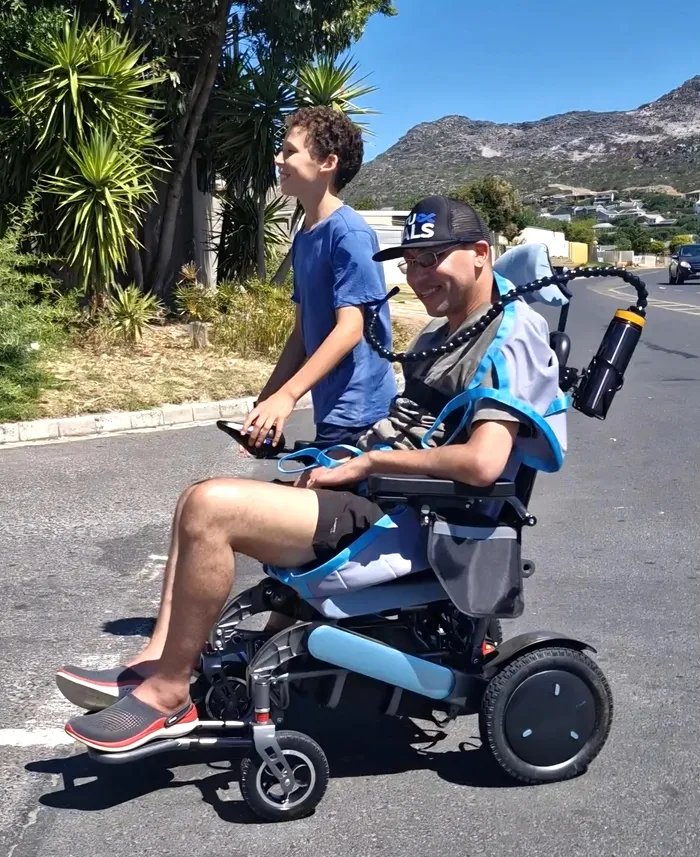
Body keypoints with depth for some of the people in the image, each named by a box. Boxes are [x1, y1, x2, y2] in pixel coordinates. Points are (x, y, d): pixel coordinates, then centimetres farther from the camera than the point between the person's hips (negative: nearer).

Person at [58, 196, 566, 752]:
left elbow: (482, 463, -26)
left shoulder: (510, 342, -11)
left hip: (399, 525, -11)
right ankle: (160, 661, 6)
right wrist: (347, 462, 7)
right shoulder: (440, 335, 19)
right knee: (203, 502, 11)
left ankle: (168, 695, -8)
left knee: (209, 507, -23)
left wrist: (367, 462, -16)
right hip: (373, 497, 11)